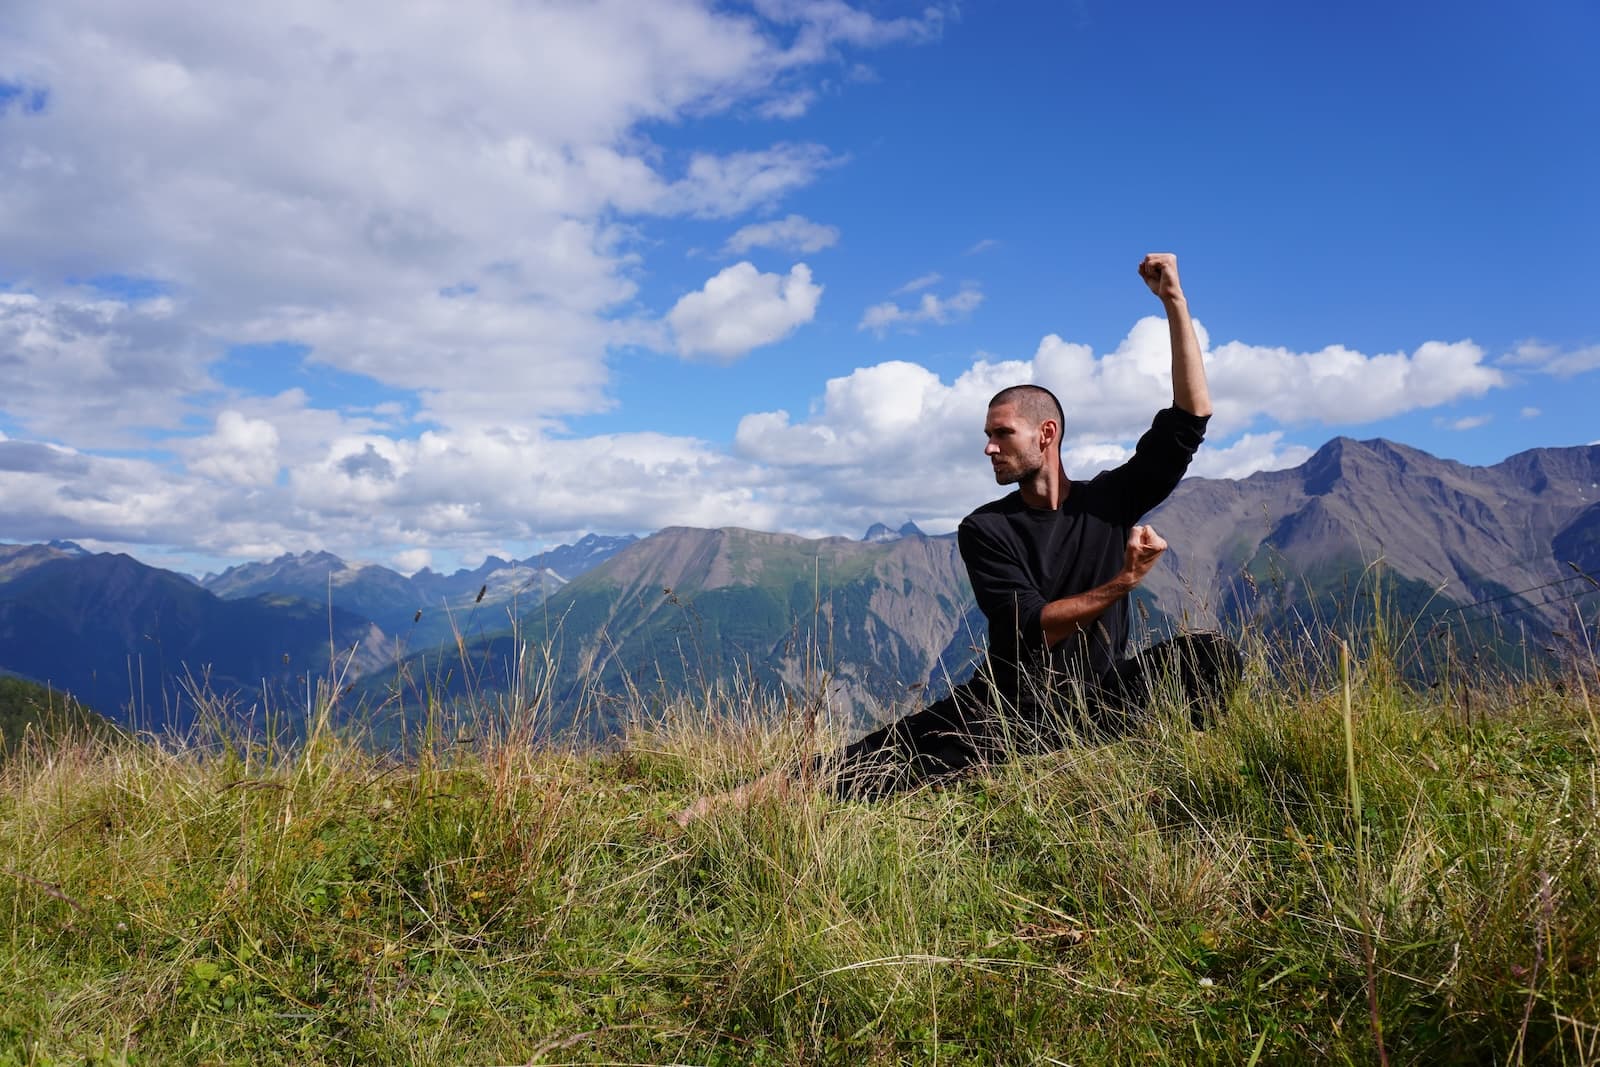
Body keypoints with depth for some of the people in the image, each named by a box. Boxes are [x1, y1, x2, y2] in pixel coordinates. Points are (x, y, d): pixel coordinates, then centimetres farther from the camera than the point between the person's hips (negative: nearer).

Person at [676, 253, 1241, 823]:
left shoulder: (1111, 499, 2)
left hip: (1097, 705, 3)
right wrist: (1125, 580, -23)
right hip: (1010, 708, -2)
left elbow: (1190, 417, -2)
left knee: (1212, 655, -20)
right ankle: (728, 803, -23)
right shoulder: (984, 529, -4)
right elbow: (1034, 627, -15)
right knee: (883, 760, -22)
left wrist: (1174, 301, -9)